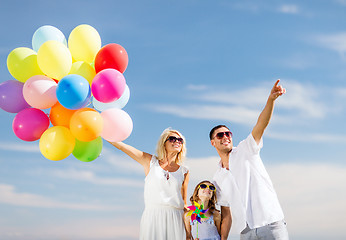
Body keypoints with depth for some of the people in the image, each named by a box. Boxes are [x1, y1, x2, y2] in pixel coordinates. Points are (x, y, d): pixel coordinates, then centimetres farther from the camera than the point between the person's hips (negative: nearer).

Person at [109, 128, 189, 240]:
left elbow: (184, 203, 13)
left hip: (175, 220, 2)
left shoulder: (184, 172, 10)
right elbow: (121, 146, 1)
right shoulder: (150, 161, 7)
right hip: (152, 217, -1)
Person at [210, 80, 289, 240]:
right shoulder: (218, 178, 17)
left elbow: (260, 125, -11)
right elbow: (226, 213, 18)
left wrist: (271, 99, -27)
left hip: (271, 225, -4)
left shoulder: (245, 150, 6)